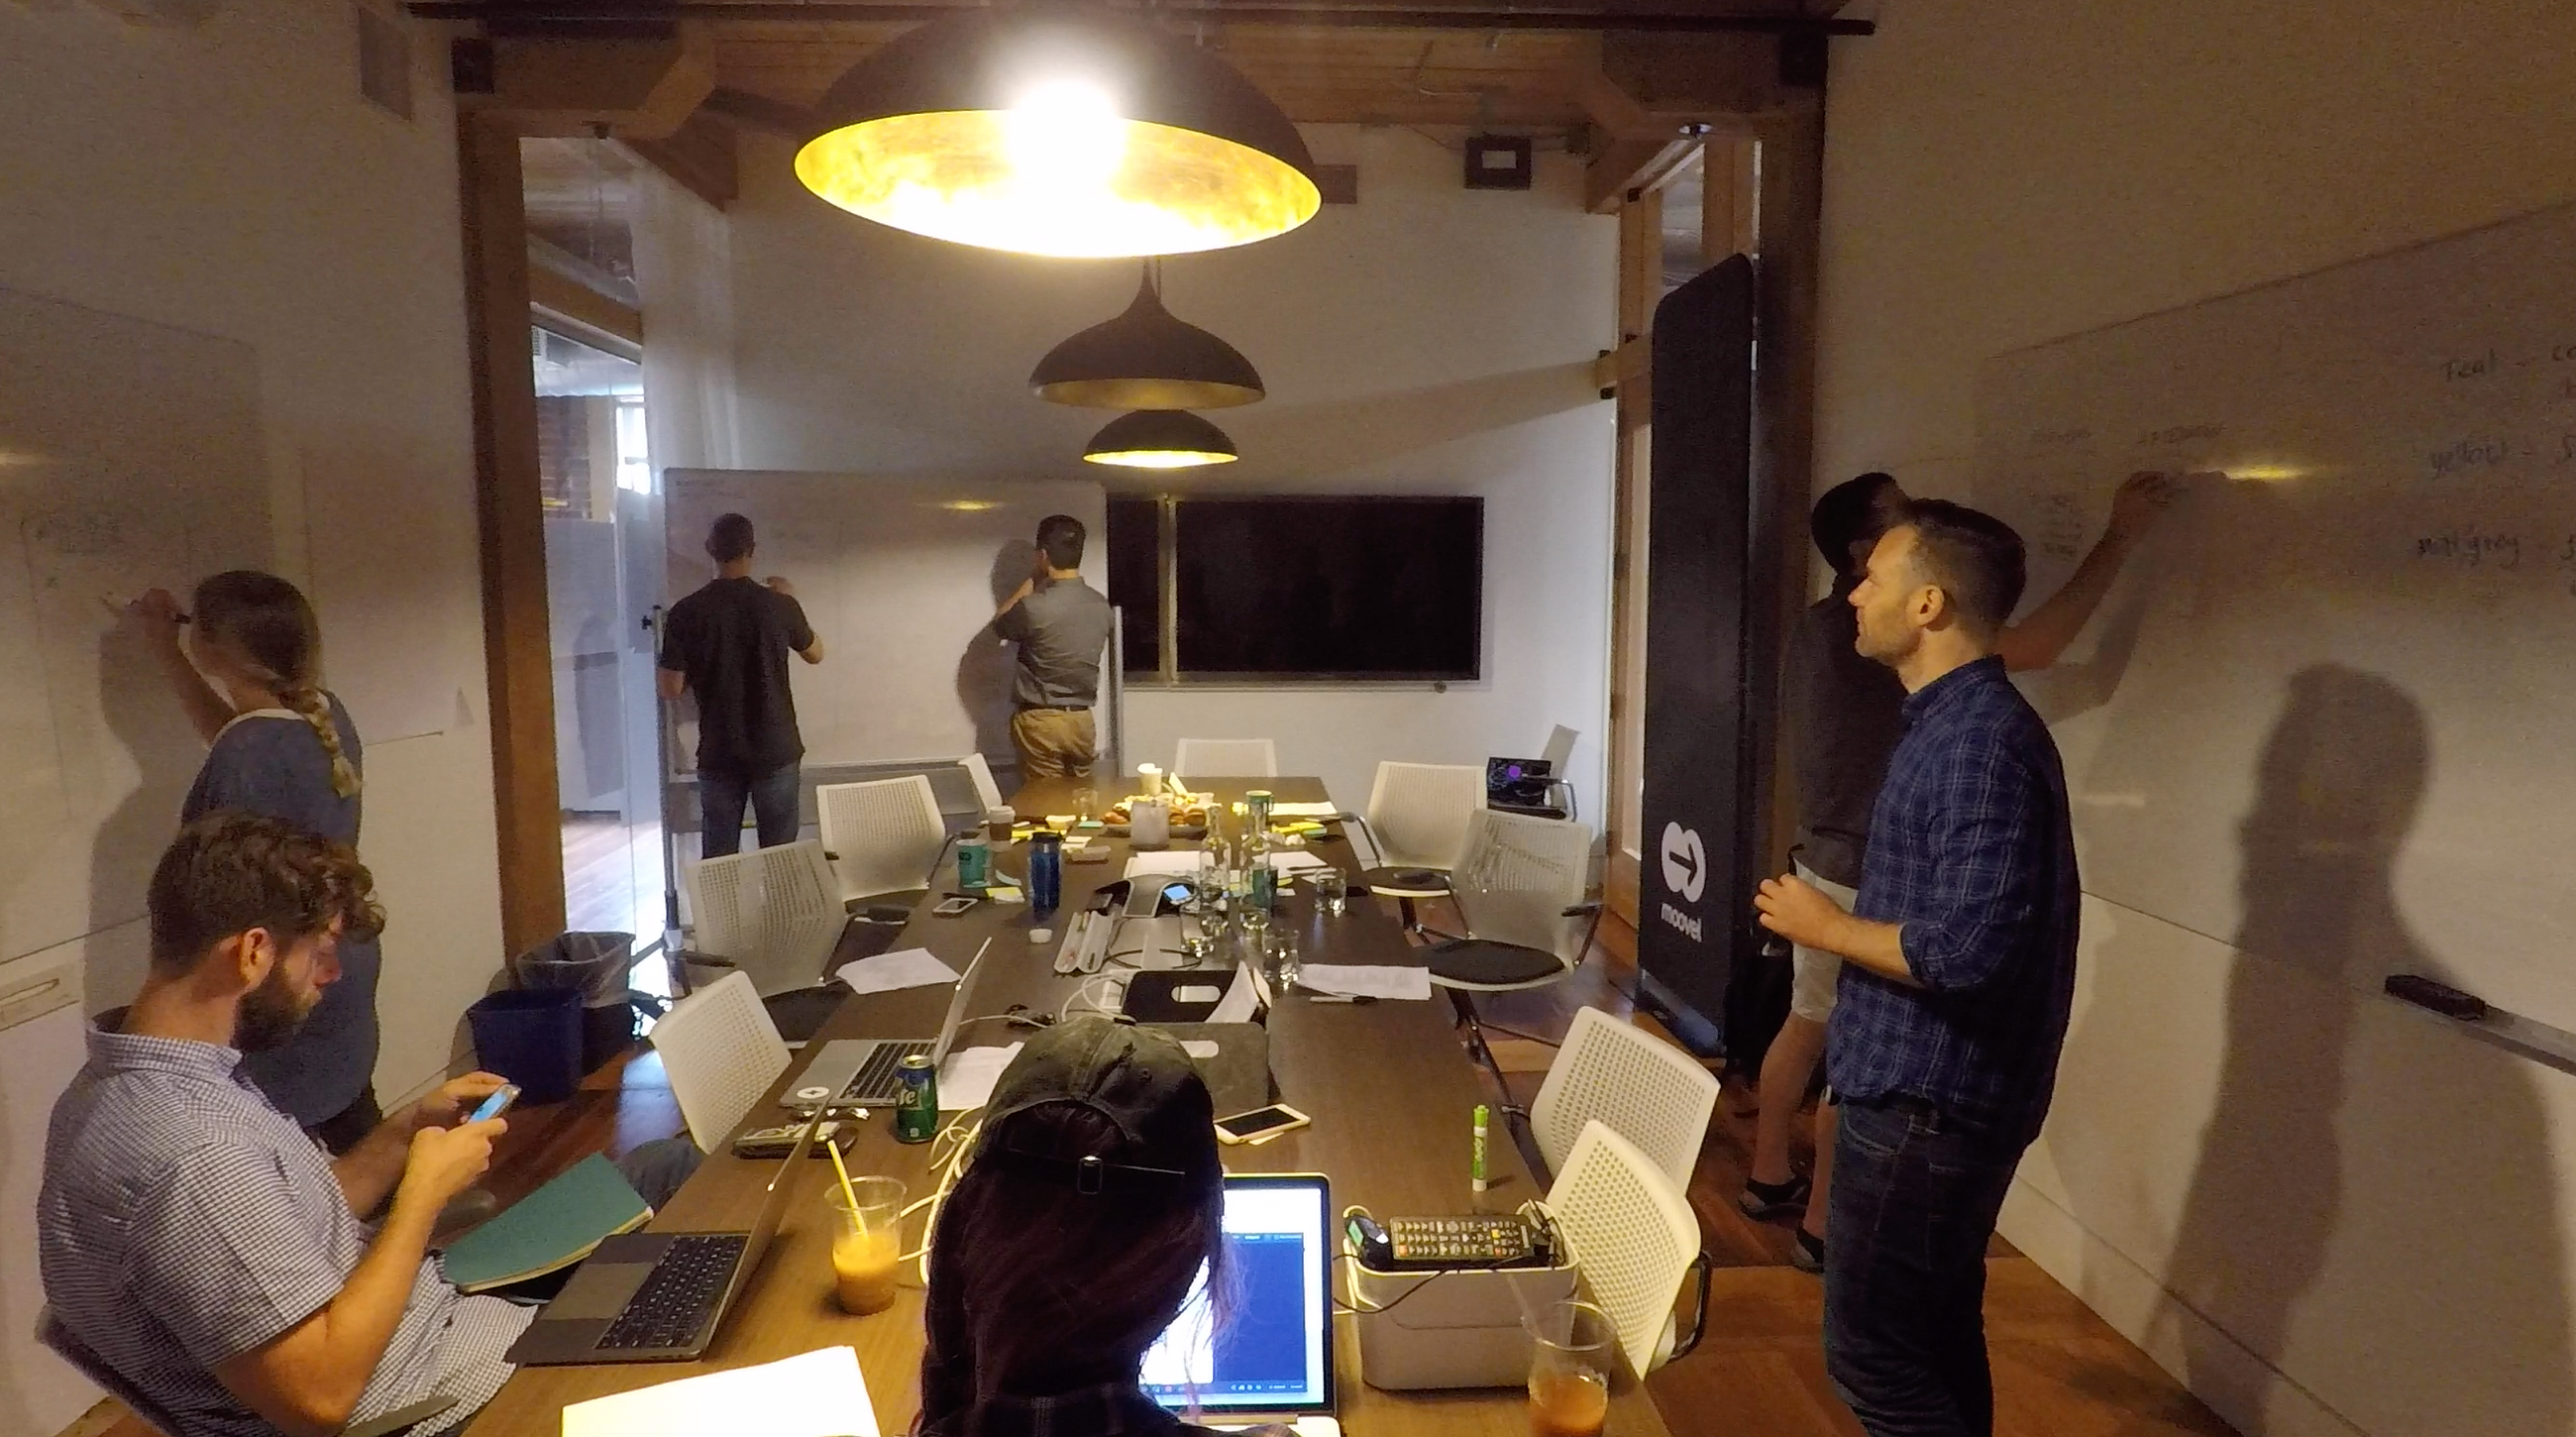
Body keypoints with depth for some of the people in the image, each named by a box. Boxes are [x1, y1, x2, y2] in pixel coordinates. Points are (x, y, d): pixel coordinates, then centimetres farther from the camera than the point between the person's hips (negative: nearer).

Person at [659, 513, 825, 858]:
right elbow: (815, 654, 11)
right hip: (775, 750, 0)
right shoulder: (779, 605, -8)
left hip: (718, 754, 1)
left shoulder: (686, 612, -8)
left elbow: (671, 689, -5)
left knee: (718, 860, 11)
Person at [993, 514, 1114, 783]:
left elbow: (1000, 624, 3)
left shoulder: (1034, 607, -18)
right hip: (1082, 721, 5)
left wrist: (1031, 581, 9)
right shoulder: (1101, 605, -1)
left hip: (1041, 722, -5)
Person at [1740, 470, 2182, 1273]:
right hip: (1868, 879, -9)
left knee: (1806, 1027, 19)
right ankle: (1823, 1228, 14)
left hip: (1827, 863, 9)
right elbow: (2035, 648, -26)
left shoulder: (1823, 626, 7)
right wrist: (2119, 540, -19)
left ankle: (1769, 1179, 32)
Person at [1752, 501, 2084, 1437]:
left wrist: (1827, 927, -17)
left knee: (1874, 1355, 2)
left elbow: (1968, 949, -30)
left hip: (1928, 1100, -10)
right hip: (1931, 1088, 10)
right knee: (1935, 1336, 21)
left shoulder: (1979, 740, -22)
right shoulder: (1958, 723, 10)